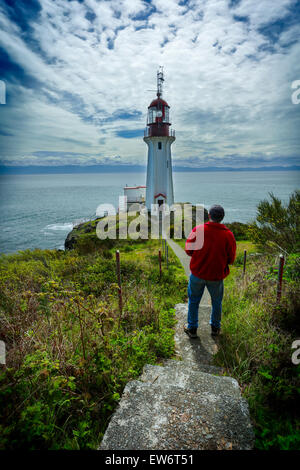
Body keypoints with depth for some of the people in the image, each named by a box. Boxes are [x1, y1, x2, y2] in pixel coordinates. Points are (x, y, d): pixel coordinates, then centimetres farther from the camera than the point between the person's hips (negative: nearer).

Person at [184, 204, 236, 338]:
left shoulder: (198, 230, -15)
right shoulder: (228, 235, -14)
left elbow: (188, 250, -5)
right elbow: (231, 259, -7)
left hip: (197, 273, 0)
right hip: (216, 276, 1)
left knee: (193, 301, 19)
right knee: (217, 302, 23)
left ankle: (192, 328, 31)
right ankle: (215, 328, 40)